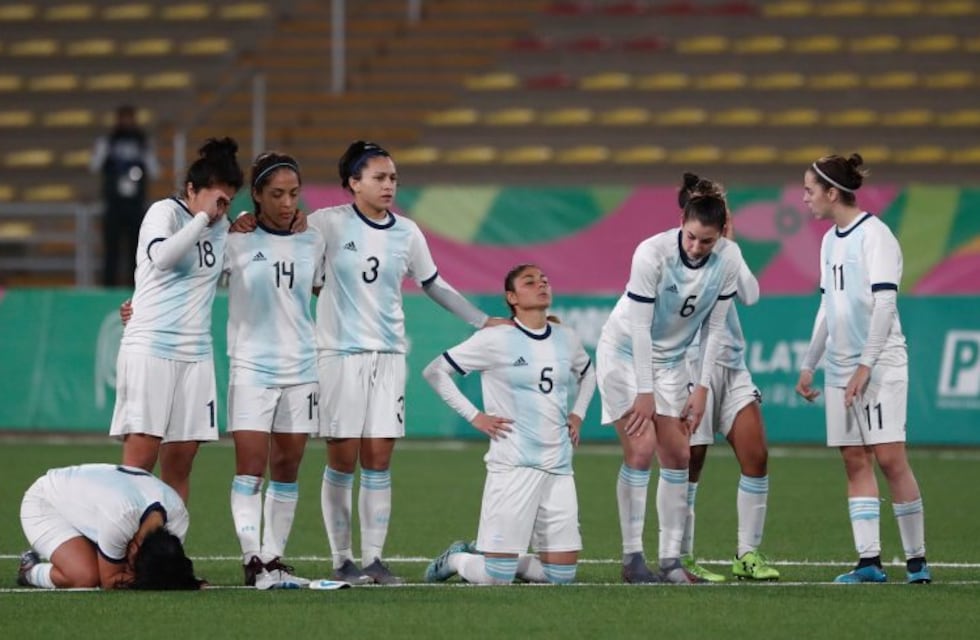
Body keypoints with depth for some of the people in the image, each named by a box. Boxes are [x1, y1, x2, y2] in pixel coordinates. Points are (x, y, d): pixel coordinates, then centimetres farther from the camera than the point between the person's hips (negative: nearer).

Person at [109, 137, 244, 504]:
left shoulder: (220, 226, 14)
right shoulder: (165, 212, -4)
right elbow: (161, 255, -24)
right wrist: (203, 217, -18)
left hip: (196, 354, 7)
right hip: (149, 348, -7)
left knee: (180, 463, 5)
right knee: (140, 457, -12)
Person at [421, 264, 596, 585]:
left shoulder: (566, 339, 10)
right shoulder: (496, 340, -6)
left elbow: (587, 374, 33)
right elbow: (435, 371, -3)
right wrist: (473, 416, -7)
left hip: (559, 468, 6)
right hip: (513, 465, -6)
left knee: (562, 577, 2)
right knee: (496, 580, -10)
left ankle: (485, 558, 25)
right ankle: (456, 560, 23)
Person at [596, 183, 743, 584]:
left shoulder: (728, 259, -14)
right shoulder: (652, 253, -28)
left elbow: (715, 326, -4)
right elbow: (639, 327, -22)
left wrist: (702, 389, -4)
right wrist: (644, 393, -19)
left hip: (670, 359, 5)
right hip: (624, 352, -5)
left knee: (678, 456, 1)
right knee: (641, 449, -15)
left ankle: (671, 559, 6)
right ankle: (632, 558, -10)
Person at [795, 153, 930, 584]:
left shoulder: (874, 235, -11)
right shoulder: (830, 241, 14)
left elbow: (884, 304, -16)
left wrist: (865, 366, -20)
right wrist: (809, 365, 21)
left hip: (880, 364, -8)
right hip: (840, 367, 8)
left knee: (889, 457, -10)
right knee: (855, 462, 1)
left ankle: (916, 559, -5)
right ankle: (869, 561, -1)